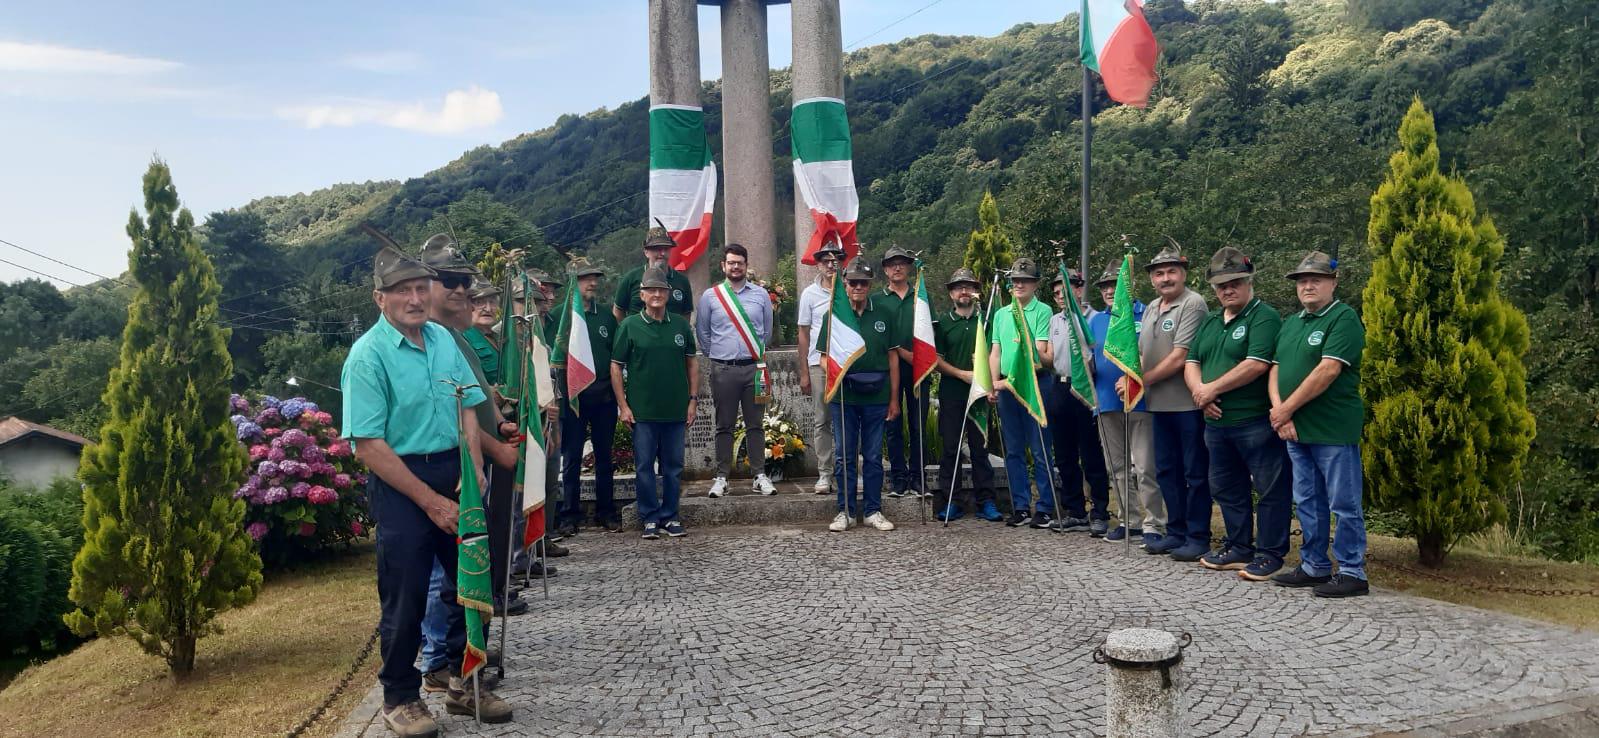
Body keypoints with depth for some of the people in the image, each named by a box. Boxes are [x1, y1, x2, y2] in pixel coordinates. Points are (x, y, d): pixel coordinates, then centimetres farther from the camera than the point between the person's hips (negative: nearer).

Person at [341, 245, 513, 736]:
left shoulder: (445, 340, 5)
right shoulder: (369, 355, -14)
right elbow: (369, 445, -17)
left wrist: (473, 473, -4)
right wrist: (431, 501, -17)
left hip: (454, 474, 6)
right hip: (399, 481, -6)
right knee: (405, 597, 2)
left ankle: (464, 684, 30)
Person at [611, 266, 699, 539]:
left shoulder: (681, 325, 7)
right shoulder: (629, 326, -1)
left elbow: (691, 363, 12)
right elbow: (616, 366, 0)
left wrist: (693, 399, 5)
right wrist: (623, 406, -5)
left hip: (676, 410, 2)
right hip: (642, 411, -2)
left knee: (673, 465, 8)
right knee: (645, 466, 3)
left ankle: (670, 516, 19)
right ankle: (650, 518, 14)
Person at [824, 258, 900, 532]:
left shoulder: (884, 314, 5)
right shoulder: (834, 314, 4)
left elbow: (893, 357, 8)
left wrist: (894, 399, 5)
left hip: (876, 397, 0)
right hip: (843, 397, 0)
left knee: (873, 456, 7)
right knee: (844, 456, 5)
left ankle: (873, 510, 16)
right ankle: (846, 511, 14)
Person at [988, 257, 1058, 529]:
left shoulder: (1043, 311, -2)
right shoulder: (1001, 314, 15)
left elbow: (1040, 350, -10)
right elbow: (995, 352, 12)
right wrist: (994, 383, -1)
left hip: (1035, 383, -5)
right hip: (1005, 387, 6)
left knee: (1040, 450, -2)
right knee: (1013, 450, 8)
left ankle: (1045, 508, 4)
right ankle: (1021, 507, 15)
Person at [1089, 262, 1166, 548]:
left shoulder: (1145, 315, -2)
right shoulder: (1096, 321, 15)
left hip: (1139, 402, -6)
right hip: (1107, 403, 6)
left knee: (1145, 468, -7)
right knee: (1118, 468, 12)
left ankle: (1154, 525, 0)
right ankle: (1129, 521, 22)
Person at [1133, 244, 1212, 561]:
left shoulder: (1193, 304, -12)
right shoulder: (1151, 309, 15)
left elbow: (1179, 358, -18)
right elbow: (1142, 354, 18)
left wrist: (1142, 381, -11)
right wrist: (1129, 378, -3)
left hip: (1189, 403, -8)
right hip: (1160, 404, 8)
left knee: (1195, 472, 1)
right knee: (1166, 470, 14)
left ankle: (1198, 537, 8)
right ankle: (1176, 533, 25)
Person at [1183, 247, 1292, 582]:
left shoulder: (1264, 317, -8)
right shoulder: (1209, 322, 17)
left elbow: (1256, 364, -20)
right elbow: (1191, 363, 15)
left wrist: (1213, 388, -13)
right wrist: (1200, 392, -6)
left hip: (1255, 421, -8)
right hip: (1216, 421, 8)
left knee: (1271, 489, -1)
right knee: (1227, 488, 16)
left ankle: (1270, 554, 8)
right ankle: (1239, 548, 28)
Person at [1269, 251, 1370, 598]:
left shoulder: (1344, 318, -9)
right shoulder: (1291, 323, 17)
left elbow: (1328, 370, -18)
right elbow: (1276, 369, 12)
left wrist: (1286, 409, -14)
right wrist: (1279, 411, -6)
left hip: (1333, 430, -8)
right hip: (1295, 430, 8)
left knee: (1343, 504, -1)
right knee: (1307, 503, 14)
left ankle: (1352, 573, 6)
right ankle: (1314, 566, 24)